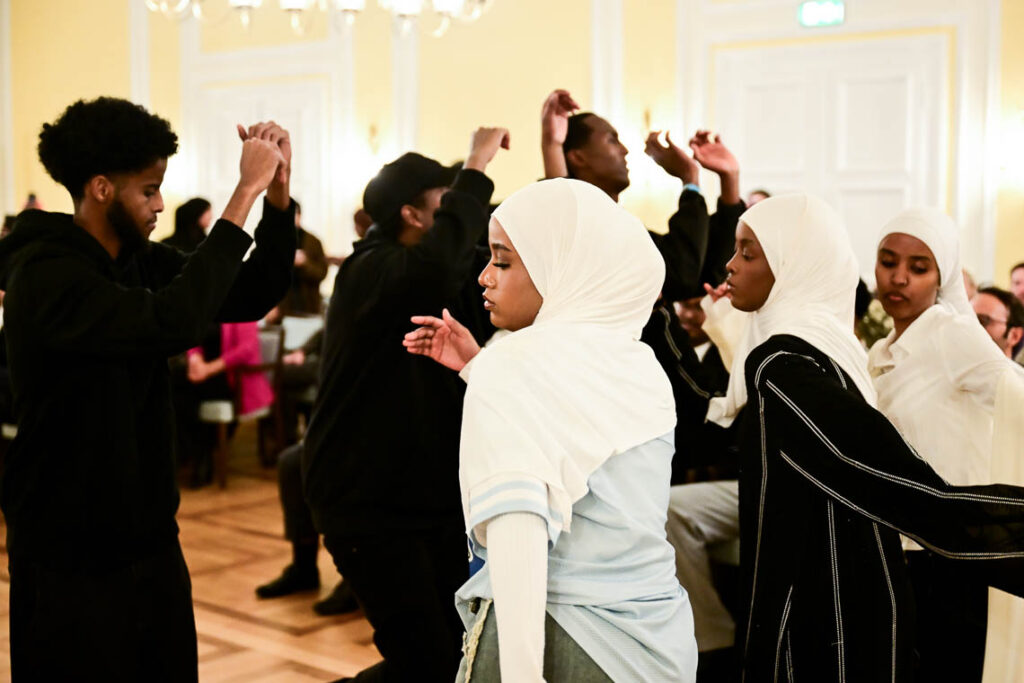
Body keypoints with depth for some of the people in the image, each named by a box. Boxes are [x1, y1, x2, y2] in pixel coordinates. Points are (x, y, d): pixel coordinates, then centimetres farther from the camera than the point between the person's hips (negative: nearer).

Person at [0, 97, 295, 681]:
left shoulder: (143, 261, 5)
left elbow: (253, 297, 5)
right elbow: (173, 322, -33)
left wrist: (277, 193, -10)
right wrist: (246, 191, -30)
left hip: (151, 540, 7)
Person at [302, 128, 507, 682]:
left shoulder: (449, 277, 11)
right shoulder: (371, 271, -17)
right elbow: (435, 265, -38)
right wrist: (476, 167, -30)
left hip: (433, 493, 9)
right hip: (368, 500, -9)